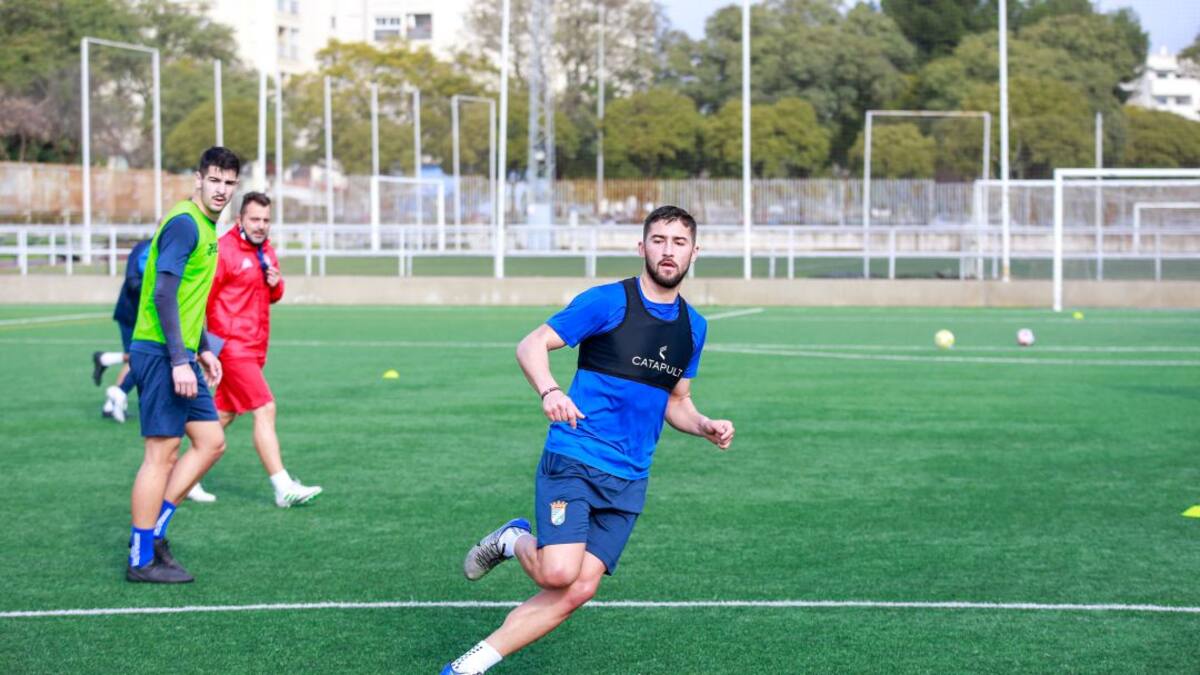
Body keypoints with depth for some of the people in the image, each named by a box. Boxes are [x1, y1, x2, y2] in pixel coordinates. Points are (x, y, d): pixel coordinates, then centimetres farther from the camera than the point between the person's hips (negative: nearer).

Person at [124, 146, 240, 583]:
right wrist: (179, 360, -23)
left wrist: (202, 350, 24)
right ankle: (142, 560, 2)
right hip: (161, 354, -10)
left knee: (211, 441, 10)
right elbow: (164, 294, -21)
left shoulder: (207, 228, 16)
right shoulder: (184, 223, -14)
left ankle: (153, 529, 14)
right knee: (162, 452, -5)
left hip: (180, 356, 10)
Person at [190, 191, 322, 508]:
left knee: (224, 415, 12)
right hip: (232, 346, -9)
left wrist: (276, 284, -1)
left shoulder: (266, 252, 13)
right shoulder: (224, 250, -13)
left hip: (254, 348, 9)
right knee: (265, 410, -13)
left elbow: (273, 296, 23)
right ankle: (283, 488, -13)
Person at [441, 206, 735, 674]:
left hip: (628, 481, 5)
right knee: (559, 573, -23)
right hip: (573, 460, -5)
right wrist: (549, 391, -26)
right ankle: (514, 542, 13)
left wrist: (706, 426, 3)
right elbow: (531, 345, -7)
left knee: (578, 591, -6)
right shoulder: (608, 301, -6)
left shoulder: (693, 327, 13)